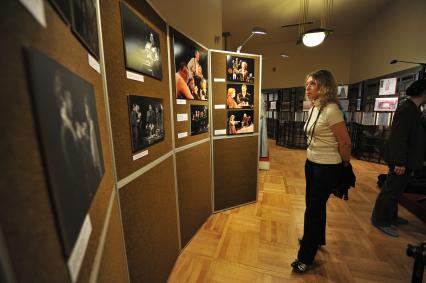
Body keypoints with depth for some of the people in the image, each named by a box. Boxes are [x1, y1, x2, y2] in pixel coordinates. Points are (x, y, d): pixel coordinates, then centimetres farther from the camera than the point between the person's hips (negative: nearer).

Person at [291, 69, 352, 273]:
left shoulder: (331, 110, -20)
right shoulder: (313, 109, 6)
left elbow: (345, 143, -15)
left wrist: (344, 165, -1)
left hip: (327, 167, -8)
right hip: (311, 163, 8)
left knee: (314, 209, 3)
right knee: (315, 205, 23)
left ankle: (305, 257, 23)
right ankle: (317, 239, 48)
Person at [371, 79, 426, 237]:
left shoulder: (412, 108, 11)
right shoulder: (407, 110, -20)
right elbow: (399, 138, -24)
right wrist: (400, 162, -24)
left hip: (406, 160, 10)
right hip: (402, 161, -10)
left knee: (395, 190, 19)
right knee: (391, 190, 0)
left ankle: (391, 217, 35)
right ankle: (380, 221, 14)